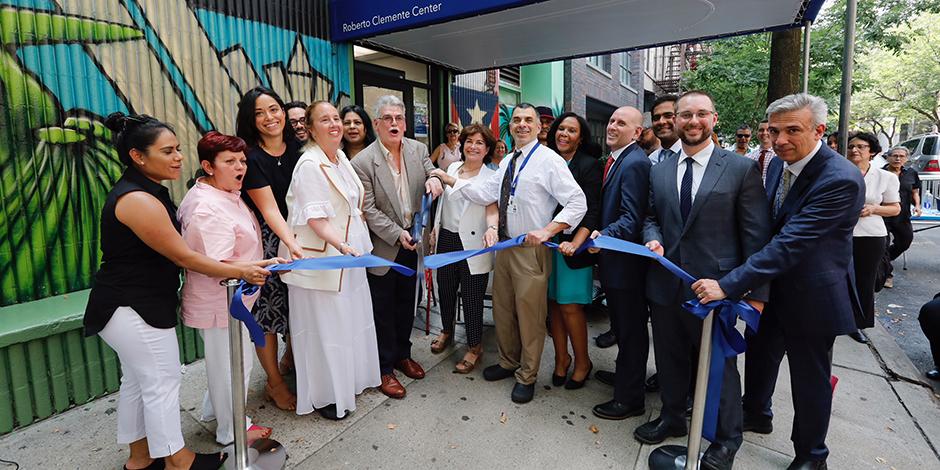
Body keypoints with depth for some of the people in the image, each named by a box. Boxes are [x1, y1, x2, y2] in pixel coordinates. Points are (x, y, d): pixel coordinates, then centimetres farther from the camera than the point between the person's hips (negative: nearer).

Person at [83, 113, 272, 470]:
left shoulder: (142, 190, 9)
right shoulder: (139, 200, -23)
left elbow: (168, 252, 15)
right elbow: (184, 257, -20)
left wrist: (224, 266, 7)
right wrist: (241, 272, -14)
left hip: (130, 305, 10)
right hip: (134, 309, -10)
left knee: (137, 381, 19)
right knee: (162, 382, 2)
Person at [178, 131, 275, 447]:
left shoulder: (223, 193, 5)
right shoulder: (209, 210, -29)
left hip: (223, 299, 11)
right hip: (221, 302, -11)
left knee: (223, 360, 28)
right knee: (232, 364, 8)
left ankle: (214, 408, 51)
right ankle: (232, 429, 29)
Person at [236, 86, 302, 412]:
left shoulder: (297, 147, 1)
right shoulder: (251, 158, -14)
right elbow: (269, 209, -19)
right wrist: (293, 244, -32)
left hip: (299, 236, 5)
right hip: (266, 240, -5)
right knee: (268, 309, 2)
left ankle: (291, 359, 38)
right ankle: (275, 382, 19)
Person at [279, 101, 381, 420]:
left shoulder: (340, 157, 8)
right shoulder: (310, 165, -18)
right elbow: (316, 219, -23)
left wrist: (354, 246, 16)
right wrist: (343, 245, -35)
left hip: (348, 252, 9)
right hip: (320, 258, -8)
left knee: (348, 319, 20)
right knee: (324, 326, 4)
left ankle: (348, 379, 40)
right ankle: (325, 396, 23)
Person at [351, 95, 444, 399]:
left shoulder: (418, 149, 0)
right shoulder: (363, 162, -15)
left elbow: (432, 174, 7)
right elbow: (368, 210, -16)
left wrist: (434, 179, -17)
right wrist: (398, 234, -23)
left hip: (411, 243, 5)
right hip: (383, 247, -5)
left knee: (406, 303, 19)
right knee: (383, 309, 9)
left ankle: (402, 354, 39)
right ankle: (385, 368, 24)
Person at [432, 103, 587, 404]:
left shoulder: (549, 161, -12)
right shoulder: (508, 162, 12)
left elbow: (577, 203, -17)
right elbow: (486, 193, 4)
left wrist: (547, 231, -25)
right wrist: (449, 180, -4)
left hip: (531, 250, -7)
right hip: (505, 245, 8)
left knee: (529, 314, 5)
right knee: (502, 309, 19)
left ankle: (527, 377, 27)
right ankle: (509, 362, 41)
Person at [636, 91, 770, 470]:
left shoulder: (742, 169, -5)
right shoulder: (659, 170, 7)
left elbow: (756, 235, -6)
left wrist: (756, 291, -8)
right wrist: (653, 239, -7)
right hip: (666, 283, 4)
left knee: (720, 363, 13)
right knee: (670, 358, 19)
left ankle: (727, 438, 35)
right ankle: (672, 418, 42)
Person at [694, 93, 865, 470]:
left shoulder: (841, 179, -26)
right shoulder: (778, 164, -2)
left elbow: (791, 242, -32)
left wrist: (728, 285, -36)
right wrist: (753, 283, 8)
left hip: (812, 296, -7)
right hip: (774, 286, 7)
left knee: (810, 376, 11)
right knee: (759, 353, 23)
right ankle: (756, 415, 49)